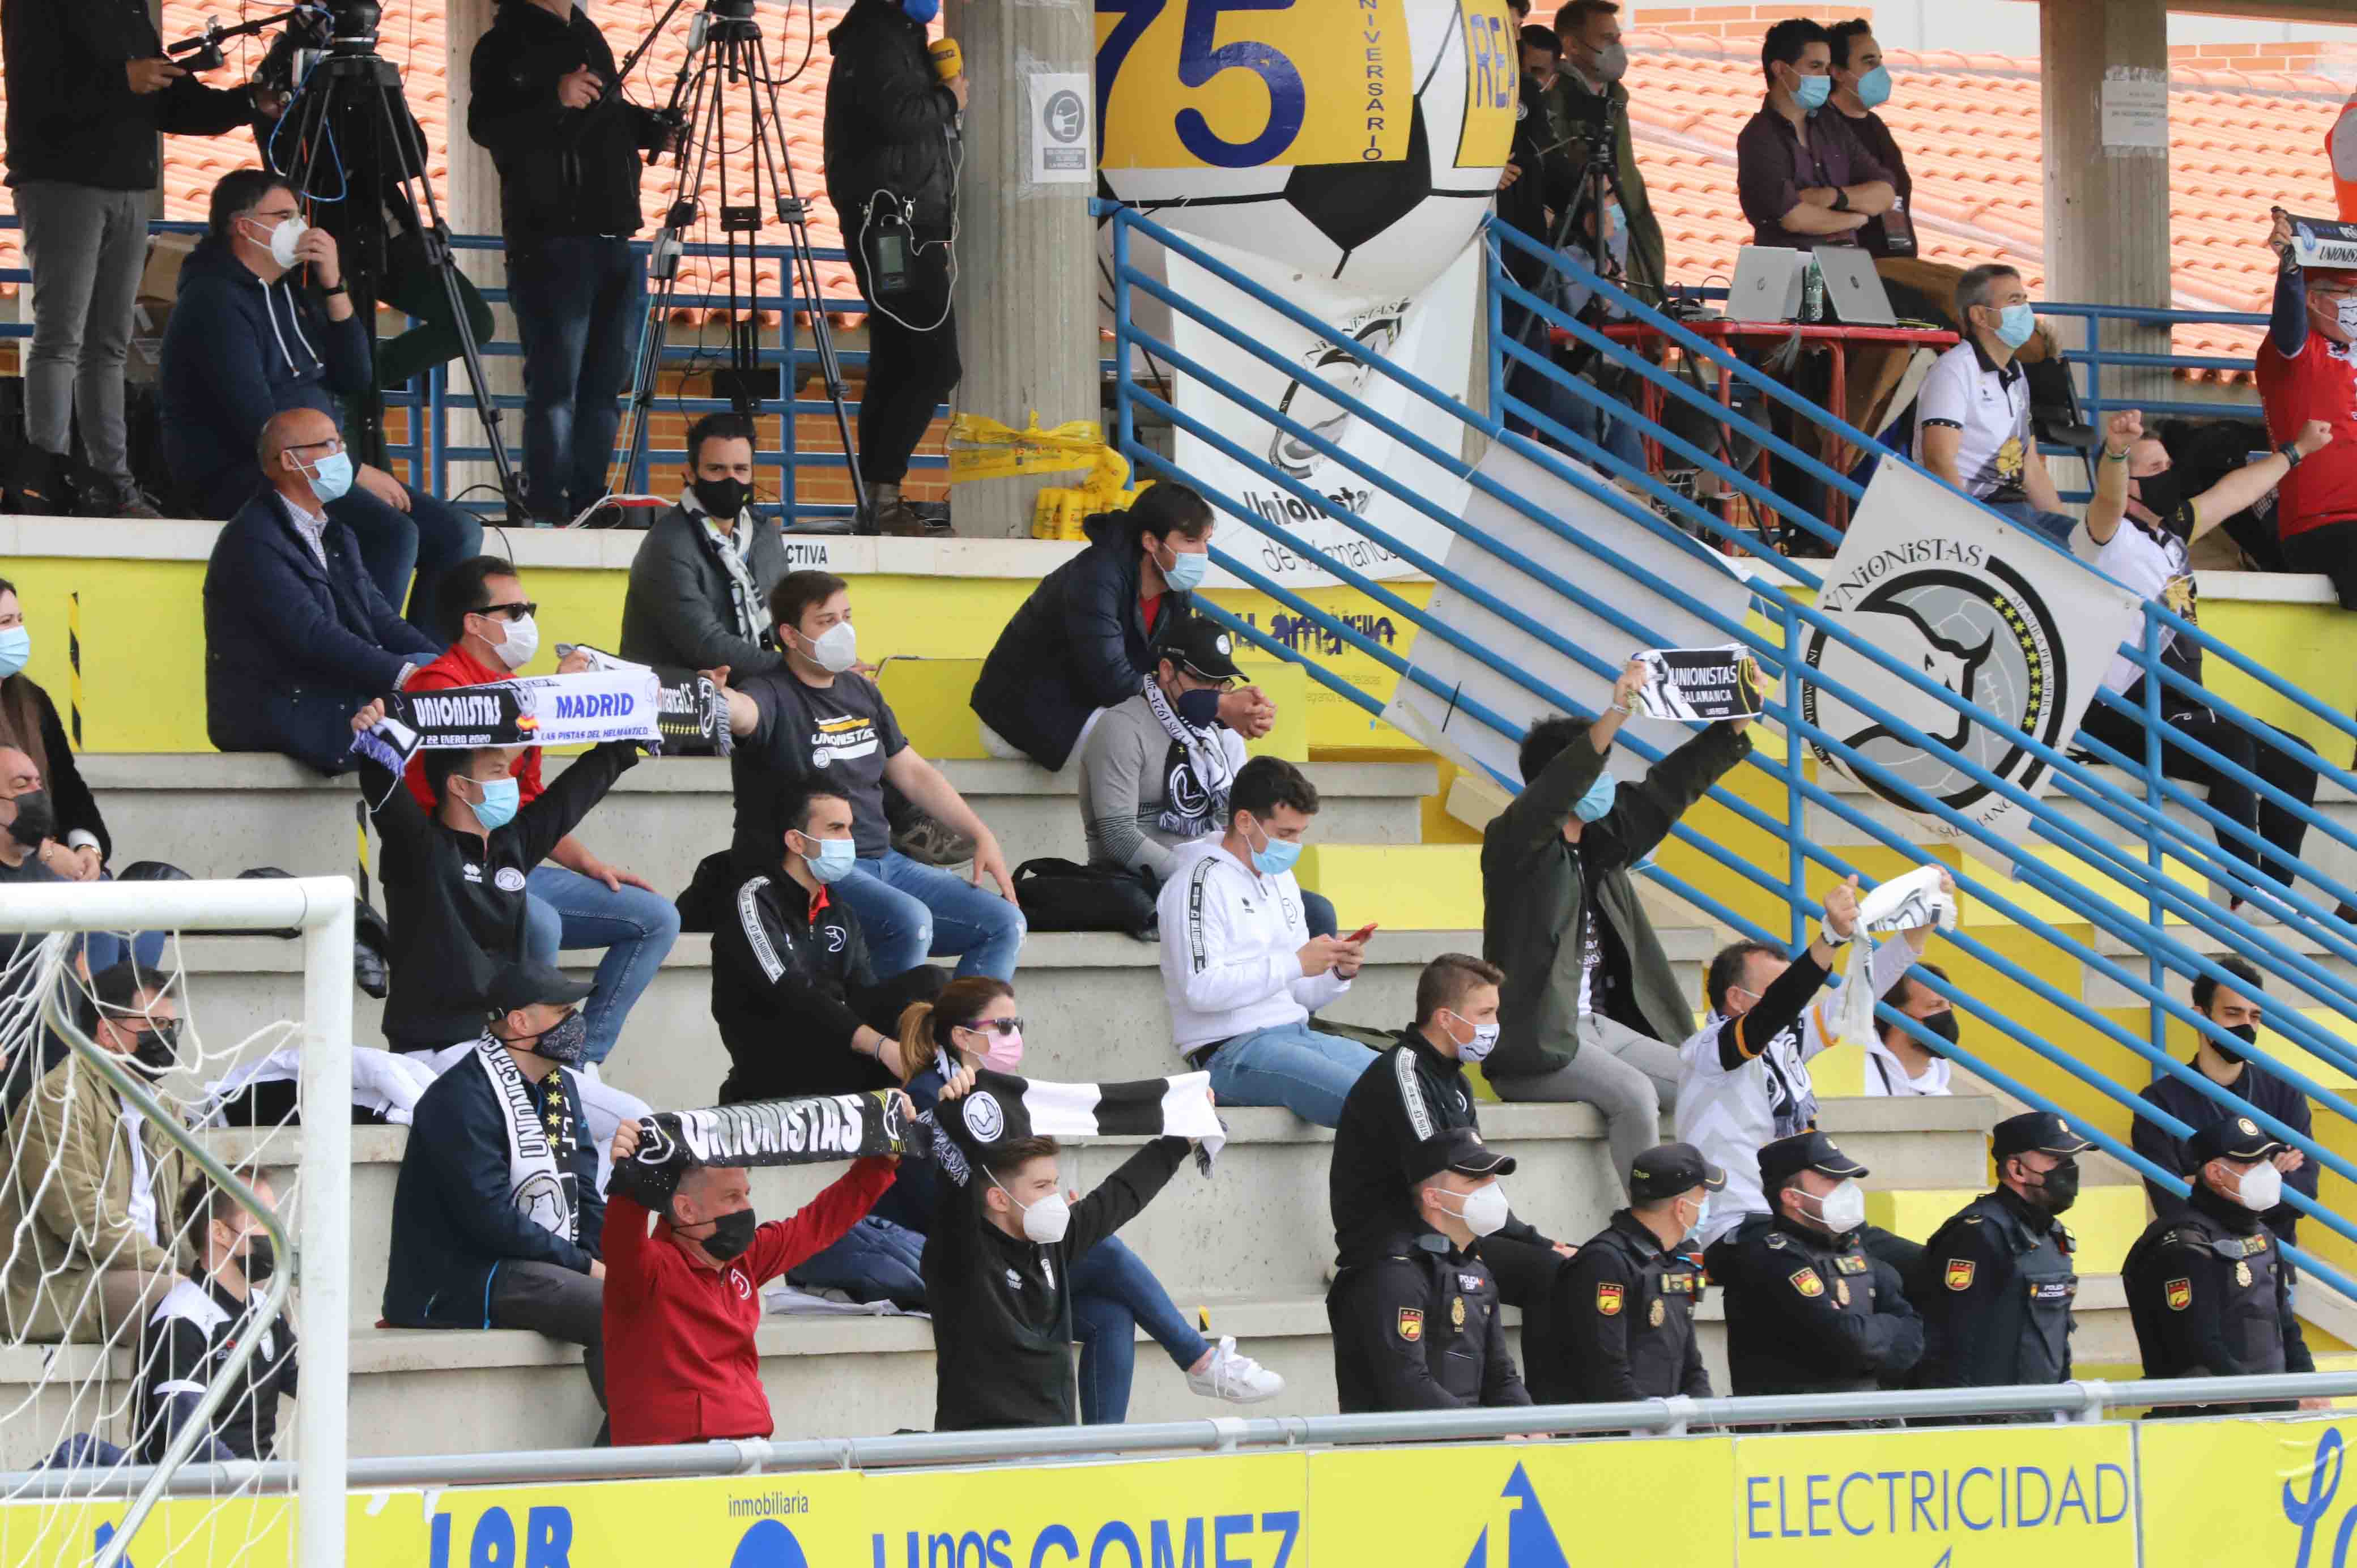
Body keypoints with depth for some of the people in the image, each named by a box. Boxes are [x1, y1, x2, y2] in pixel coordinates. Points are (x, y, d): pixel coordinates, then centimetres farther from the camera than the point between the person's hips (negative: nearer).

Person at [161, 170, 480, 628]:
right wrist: (355, 473, -16)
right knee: (392, 534, -30)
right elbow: (257, 425, -18)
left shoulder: (289, 294, 19)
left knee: (458, 533, -4)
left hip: (324, 468, 9)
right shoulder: (215, 302, -10)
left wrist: (334, 286, 2)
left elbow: (354, 379, 13)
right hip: (241, 481, -9)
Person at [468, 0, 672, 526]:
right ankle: (547, 507, -8)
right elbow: (486, 127, -18)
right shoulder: (505, 46, -4)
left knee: (603, 388, 8)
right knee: (556, 387, -10)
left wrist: (651, 127, 11)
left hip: (616, 242, 8)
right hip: (550, 243, -8)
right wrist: (553, 100, -32)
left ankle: (590, 502, 12)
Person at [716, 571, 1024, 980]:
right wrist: (716, 697, -58)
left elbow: (913, 773, 22)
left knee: (1005, 922, -3)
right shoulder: (775, 696, -7)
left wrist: (982, 836, 12)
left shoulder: (861, 692, 16)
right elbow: (743, 713, -32)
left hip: (882, 860, 8)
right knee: (910, 920, -34)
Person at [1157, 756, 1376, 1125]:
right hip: (1232, 1051, -9)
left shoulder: (1281, 879, 21)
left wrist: (1338, 972, 2)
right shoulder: (1201, 882, -7)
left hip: (1296, 1036, 9)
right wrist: (1295, 964, -17)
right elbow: (1202, 989, -20)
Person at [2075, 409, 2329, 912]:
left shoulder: (2171, 531, 17)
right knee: (2231, 746, -31)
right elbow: (2108, 499, -32)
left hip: (2177, 708, 10)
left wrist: (2298, 450, 43)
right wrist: (2115, 450, -54)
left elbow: (2233, 493, 31)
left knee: (2294, 761, 3)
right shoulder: (2109, 537, -9)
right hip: (2124, 713, -10)